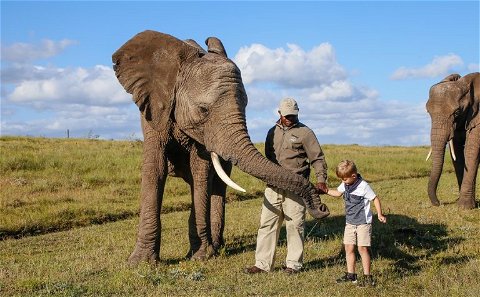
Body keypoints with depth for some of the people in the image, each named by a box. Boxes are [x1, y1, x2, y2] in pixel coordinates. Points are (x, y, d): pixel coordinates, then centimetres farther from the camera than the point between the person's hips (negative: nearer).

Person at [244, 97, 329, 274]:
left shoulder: (304, 132, 1)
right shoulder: (273, 132, 17)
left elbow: (317, 158, -2)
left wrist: (321, 180, -14)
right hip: (273, 186, 5)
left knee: (294, 225, -1)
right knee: (267, 223, 3)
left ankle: (294, 264, 9)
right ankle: (263, 264, 8)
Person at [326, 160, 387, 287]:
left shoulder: (363, 186, -18)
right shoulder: (345, 184, 2)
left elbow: (375, 198, -11)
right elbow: (338, 193, 22)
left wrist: (380, 214, -16)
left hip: (363, 222, -7)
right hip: (350, 222, 7)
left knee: (362, 248, -6)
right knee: (349, 248, 7)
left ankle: (367, 276, 1)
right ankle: (350, 275, 16)